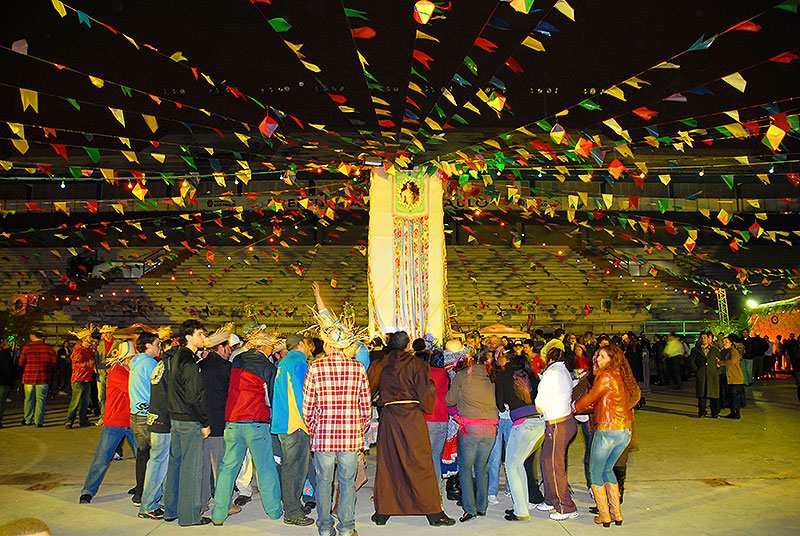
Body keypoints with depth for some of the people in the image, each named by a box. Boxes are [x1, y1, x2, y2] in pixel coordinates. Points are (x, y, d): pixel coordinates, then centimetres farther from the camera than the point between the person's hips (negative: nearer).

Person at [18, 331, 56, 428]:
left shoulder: (27, 347, -4)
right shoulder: (48, 347, -3)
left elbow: (21, 363, -1)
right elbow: (53, 362, -1)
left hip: (29, 377, 0)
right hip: (43, 378, 0)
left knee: (29, 399, 13)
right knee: (40, 399, 4)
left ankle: (27, 420, 21)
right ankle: (38, 421, 2)